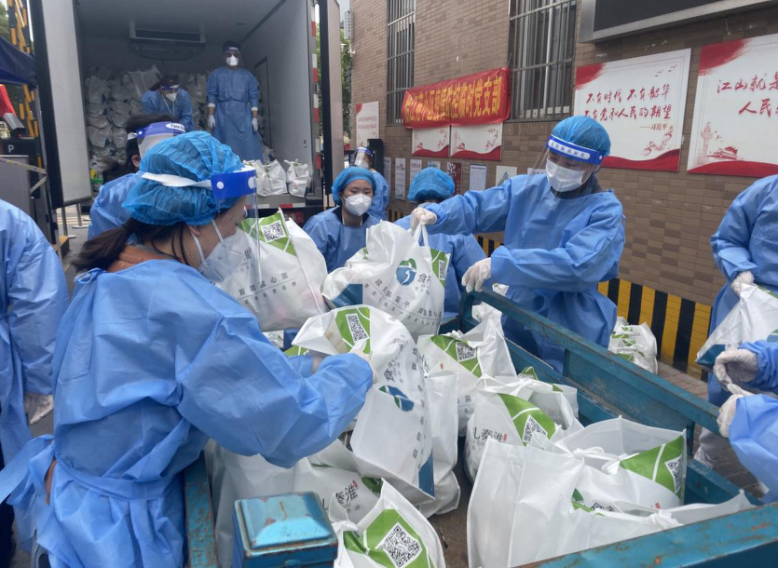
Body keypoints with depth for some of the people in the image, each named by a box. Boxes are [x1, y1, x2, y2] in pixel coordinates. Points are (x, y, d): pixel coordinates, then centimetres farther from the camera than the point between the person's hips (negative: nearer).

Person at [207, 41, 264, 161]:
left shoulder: (248, 75, 14)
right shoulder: (216, 74, 12)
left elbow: (254, 97, 7)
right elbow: (212, 96, 5)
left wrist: (255, 118, -2)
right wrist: (211, 116, -5)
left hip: (243, 116, 1)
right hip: (223, 115, 0)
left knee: (248, 149, -6)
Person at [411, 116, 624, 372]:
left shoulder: (606, 210, -14)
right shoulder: (524, 188, 1)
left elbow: (577, 266, -29)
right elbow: (474, 207, -7)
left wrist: (499, 263, -35)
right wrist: (435, 215, -29)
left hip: (570, 339, -4)